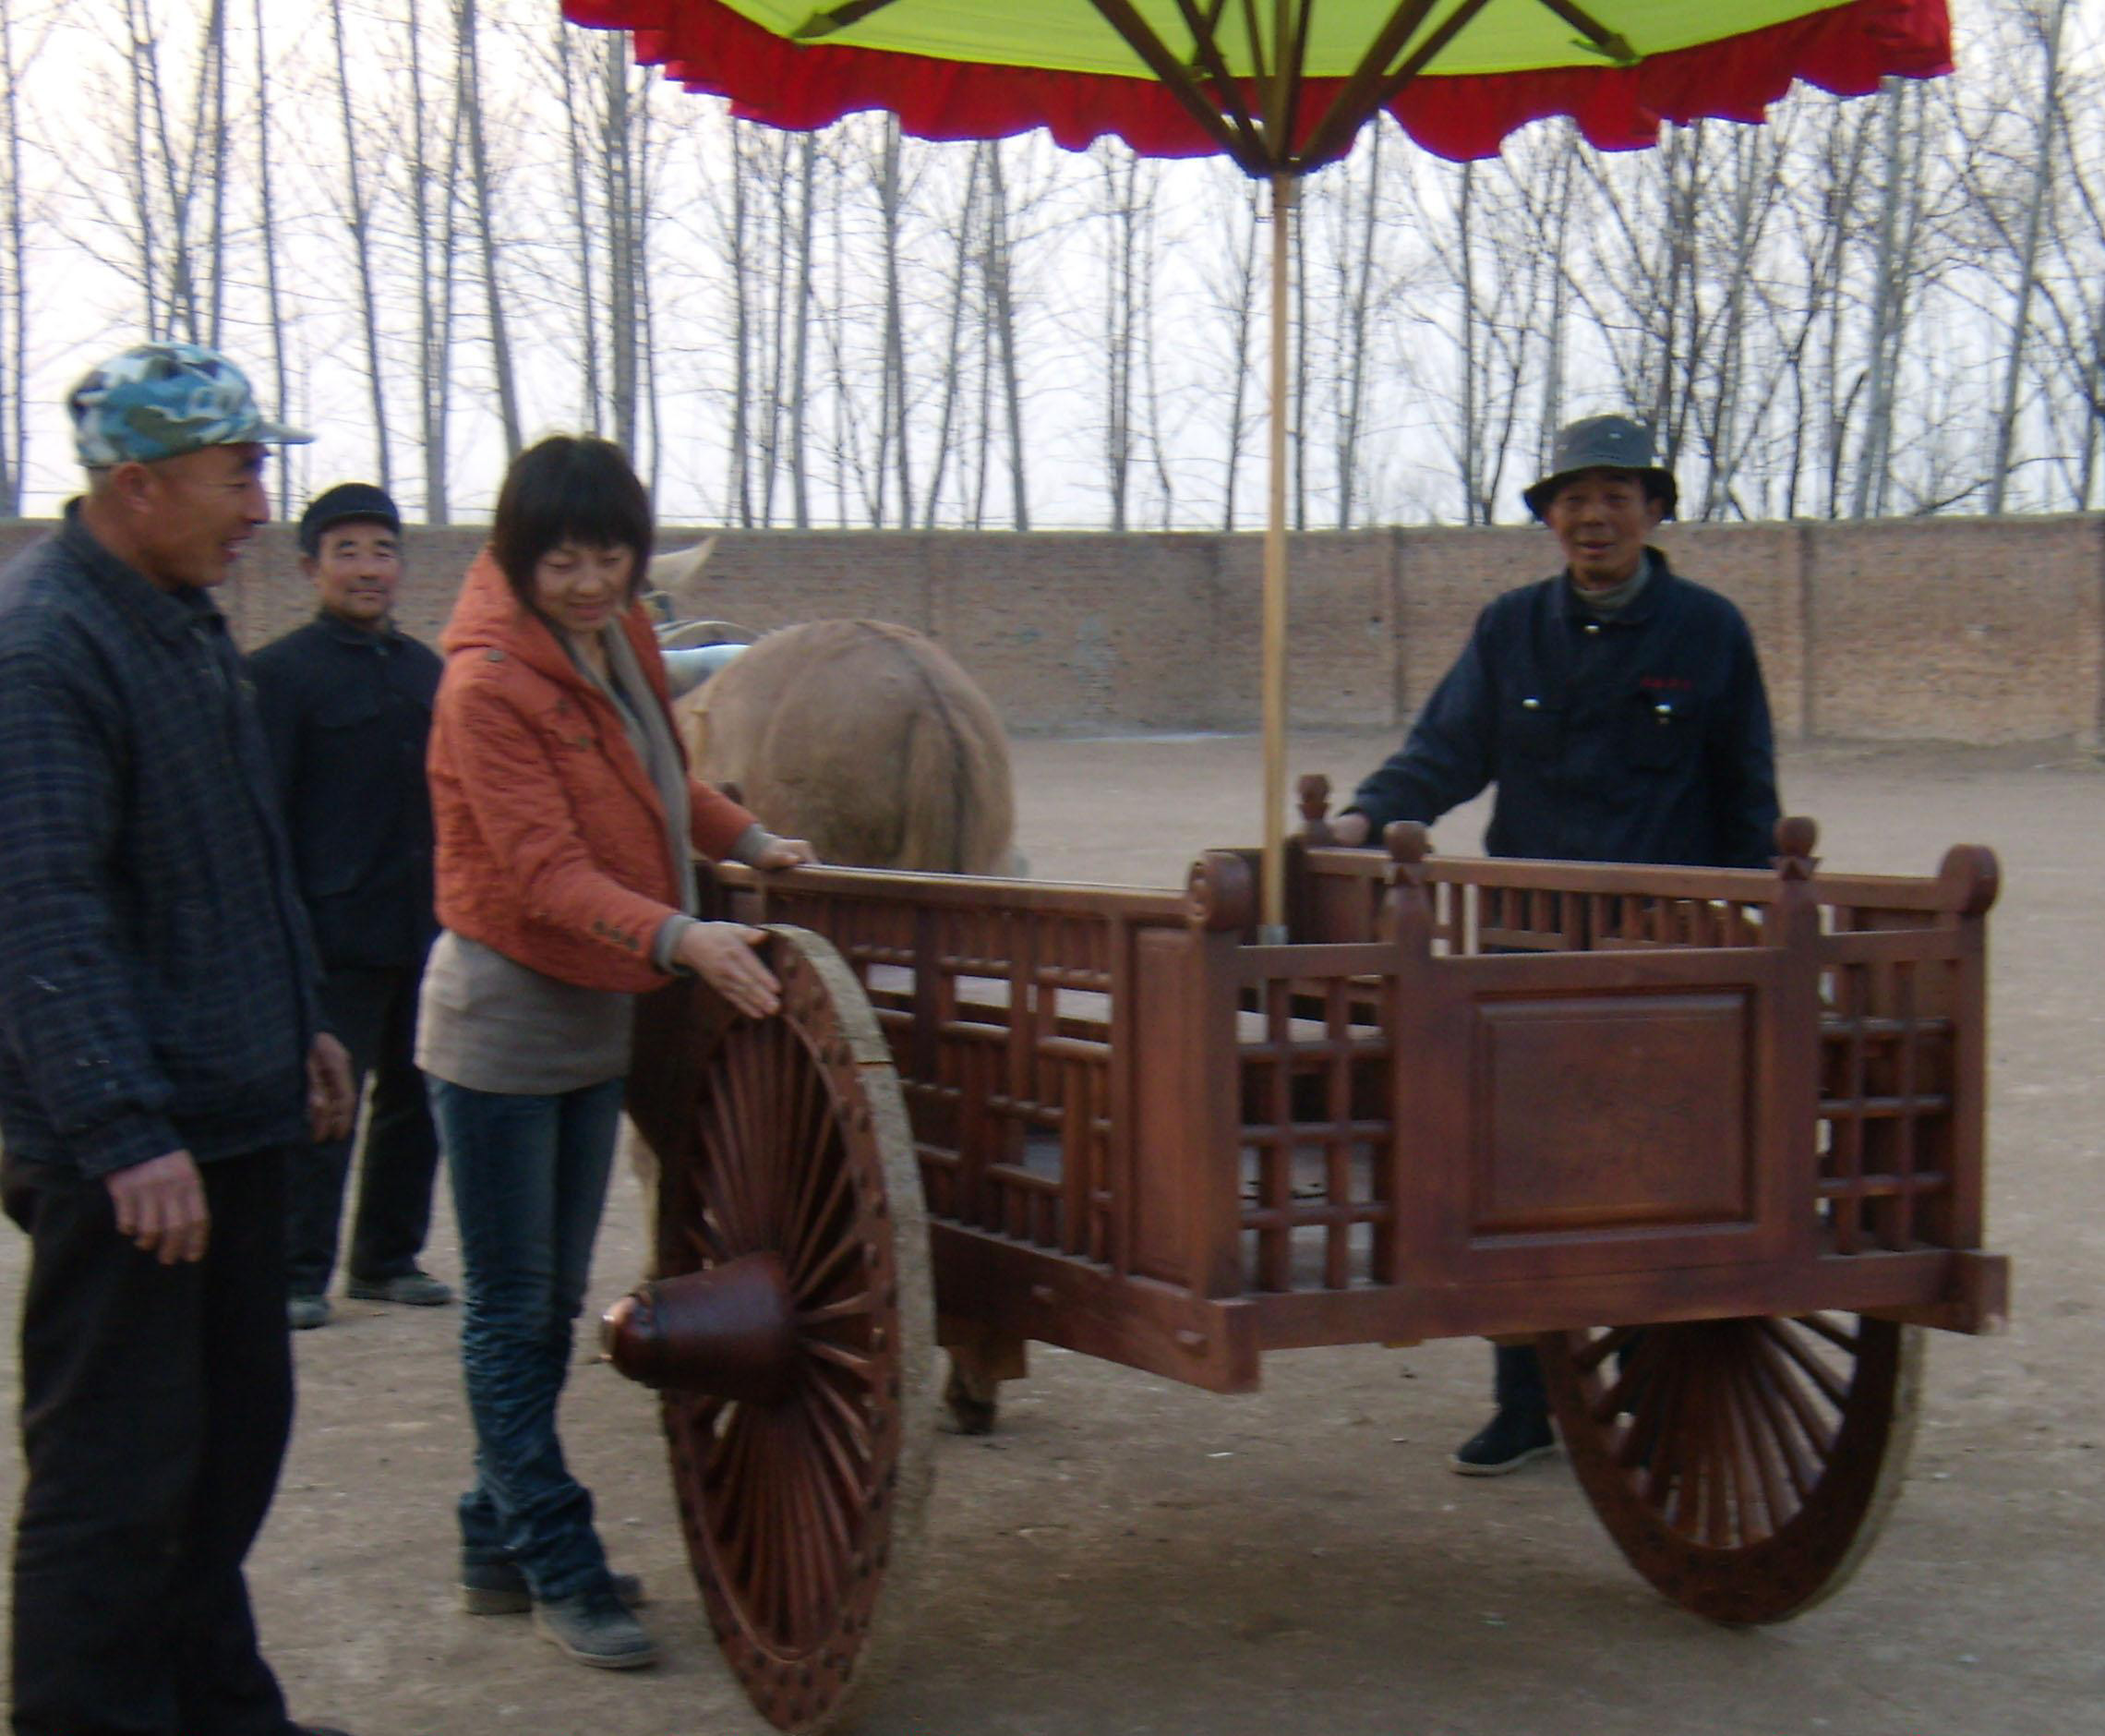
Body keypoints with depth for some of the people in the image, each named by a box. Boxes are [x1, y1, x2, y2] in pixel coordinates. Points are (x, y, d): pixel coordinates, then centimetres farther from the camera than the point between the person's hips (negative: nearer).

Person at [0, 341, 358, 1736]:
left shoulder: (188, 623, 13)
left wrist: (299, 1025, 23)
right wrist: (124, 1133, -29)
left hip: (236, 1115, 10)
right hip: (126, 1151, -10)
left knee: (239, 1429, 18)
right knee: (116, 1470, -2)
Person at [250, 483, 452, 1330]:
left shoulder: (425, 669, 13)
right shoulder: (280, 671, -5)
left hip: (427, 931, 6)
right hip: (338, 935, -6)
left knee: (414, 1102, 12)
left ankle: (387, 1258, 24)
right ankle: (299, 1275, 7)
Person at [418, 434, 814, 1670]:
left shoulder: (623, 639, 3)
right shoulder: (489, 685, -20)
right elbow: (547, 873, -26)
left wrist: (749, 841, 9)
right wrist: (681, 939, -38)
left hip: (599, 1015, 8)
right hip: (503, 1022, -8)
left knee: (555, 1303, 15)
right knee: (514, 1309, 1)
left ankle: (501, 1545, 27)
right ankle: (558, 1568, 9)